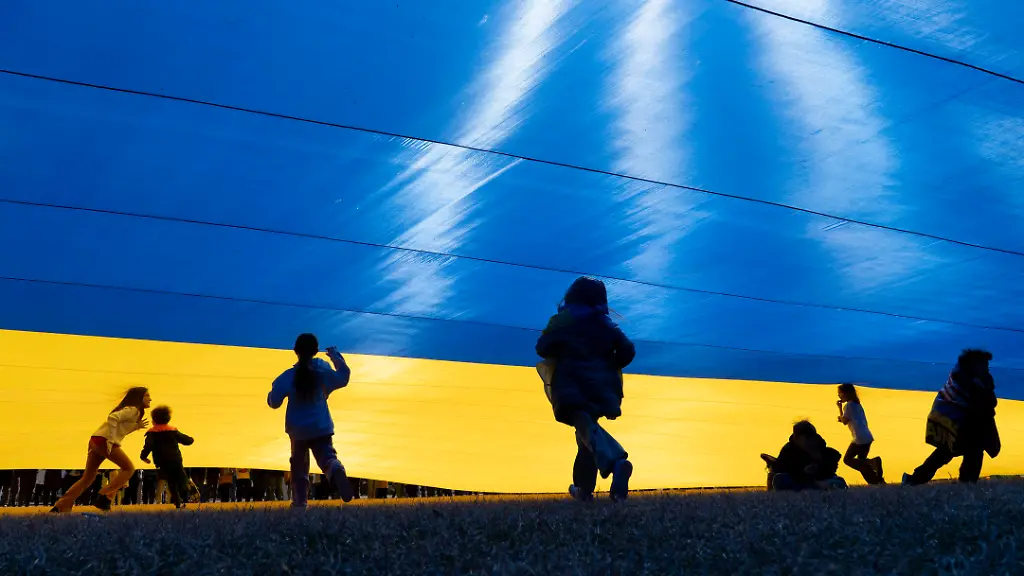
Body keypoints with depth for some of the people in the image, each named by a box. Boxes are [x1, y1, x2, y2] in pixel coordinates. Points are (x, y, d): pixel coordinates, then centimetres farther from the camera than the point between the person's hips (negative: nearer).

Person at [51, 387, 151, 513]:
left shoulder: (128, 409, 27)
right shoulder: (133, 410, -4)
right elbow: (113, 418, -20)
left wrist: (137, 426, 22)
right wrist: (110, 441, -23)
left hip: (96, 440, 9)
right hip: (104, 440, -9)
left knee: (87, 478, 11)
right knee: (129, 468, 1)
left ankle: (60, 507, 6)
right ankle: (104, 497, -8)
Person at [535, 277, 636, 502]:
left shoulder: (562, 320, 7)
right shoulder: (606, 323, 14)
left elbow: (542, 348, -2)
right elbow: (628, 351, 5)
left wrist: (559, 357, 19)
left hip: (571, 386, -4)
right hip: (601, 386, 4)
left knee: (586, 427, -22)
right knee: (588, 426, 22)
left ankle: (616, 462, -51)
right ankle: (583, 487, 23)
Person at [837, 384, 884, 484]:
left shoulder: (848, 405, -7)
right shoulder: (857, 404, 20)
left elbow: (844, 421, -4)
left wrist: (840, 408, 4)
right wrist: (842, 419, 17)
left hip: (860, 438, -9)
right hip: (867, 437, 9)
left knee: (847, 459, -2)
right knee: (861, 463, 14)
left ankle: (872, 462, -18)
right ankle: (878, 480, 4)